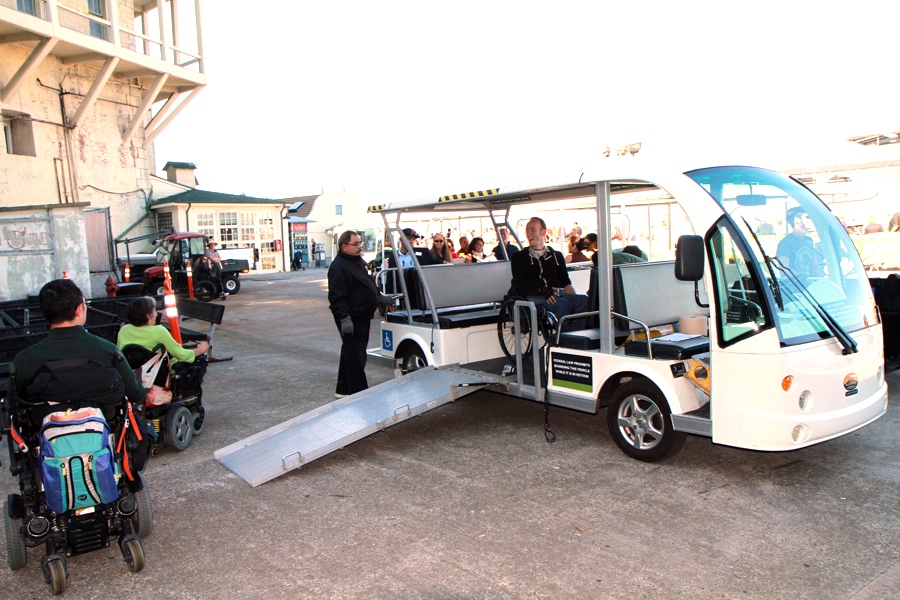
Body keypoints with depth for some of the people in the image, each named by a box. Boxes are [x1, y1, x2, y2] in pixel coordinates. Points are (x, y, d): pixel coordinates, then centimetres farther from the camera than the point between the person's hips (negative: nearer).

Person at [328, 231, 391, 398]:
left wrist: (381, 298, 24)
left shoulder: (359, 262, 16)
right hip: (351, 319, -10)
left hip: (362, 317, 10)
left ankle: (343, 389, 29)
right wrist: (344, 318, -27)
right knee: (355, 356, -7)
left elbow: (368, 286, 30)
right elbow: (337, 296, -23)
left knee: (350, 353, 18)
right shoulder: (338, 266, -16)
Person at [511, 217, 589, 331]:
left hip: (558, 294, 4)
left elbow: (566, 283, 19)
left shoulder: (557, 255, 27)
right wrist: (541, 290, -16)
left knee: (584, 300, -27)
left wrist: (575, 298, -3)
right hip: (533, 297, -4)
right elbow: (520, 283, 1)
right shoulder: (518, 257, 18)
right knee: (563, 304, -34)